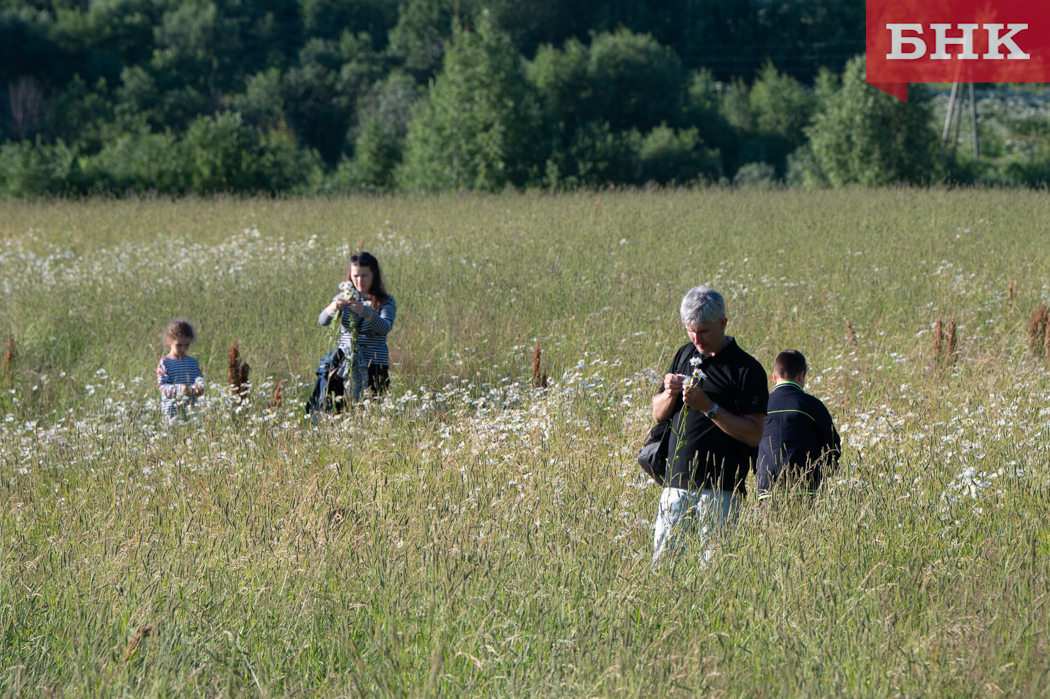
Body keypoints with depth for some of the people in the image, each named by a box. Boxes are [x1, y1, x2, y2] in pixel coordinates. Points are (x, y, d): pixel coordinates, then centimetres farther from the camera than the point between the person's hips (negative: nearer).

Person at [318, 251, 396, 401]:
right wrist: (333, 308, -26)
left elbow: (386, 328, -17)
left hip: (375, 366, -2)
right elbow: (322, 321, -4)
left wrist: (365, 312, -34)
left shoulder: (385, 302, 1)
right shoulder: (343, 298, 10)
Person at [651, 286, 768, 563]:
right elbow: (658, 414, 20)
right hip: (677, 482, 5)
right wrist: (671, 393, -2)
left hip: (720, 489, -5)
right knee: (661, 557, 1)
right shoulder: (685, 355, 14)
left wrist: (708, 407, -17)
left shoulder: (747, 369, -5)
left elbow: (754, 434, -11)